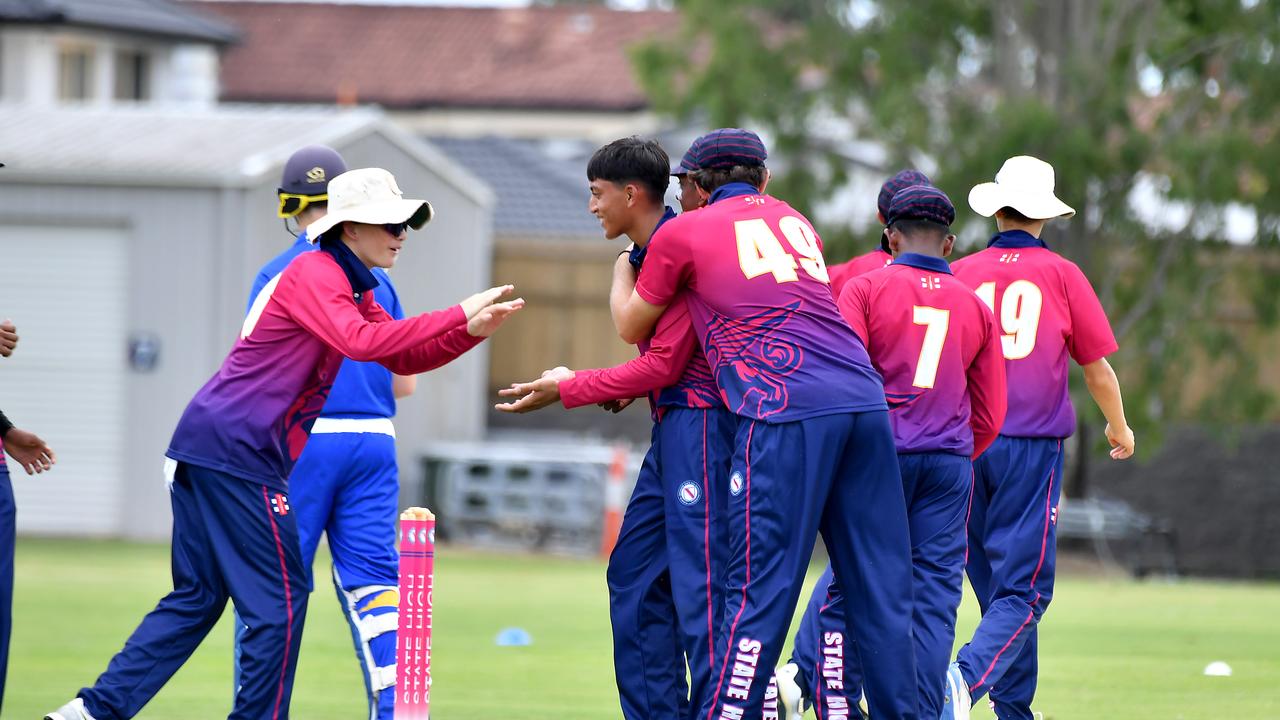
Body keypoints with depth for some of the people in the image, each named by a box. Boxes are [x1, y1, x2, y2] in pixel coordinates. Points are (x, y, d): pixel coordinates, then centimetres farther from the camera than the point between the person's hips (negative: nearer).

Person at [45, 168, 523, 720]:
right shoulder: (314, 272, -11)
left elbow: (405, 358, 17)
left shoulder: (351, 289, 19)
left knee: (198, 596, 12)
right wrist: (458, 315, -28)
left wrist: (473, 331, 1)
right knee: (280, 599, -4)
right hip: (236, 452, -10)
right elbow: (361, 342, -28)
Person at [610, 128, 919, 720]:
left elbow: (632, 329, 24)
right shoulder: (795, 222, 26)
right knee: (880, 587, 7)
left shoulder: (682, 233, 12)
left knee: (761, 587, -7)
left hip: (784, 411, -5)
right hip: (866, 402, 5)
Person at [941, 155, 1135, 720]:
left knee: (994, 583, 14)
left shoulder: (959, 274, 7)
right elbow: (1097, 370, 8)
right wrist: (1119, 428, 26)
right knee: (1023, 591, -4)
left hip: (964, 443, 3)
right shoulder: (1062, 275, 2)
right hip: (1032, 445, -3)